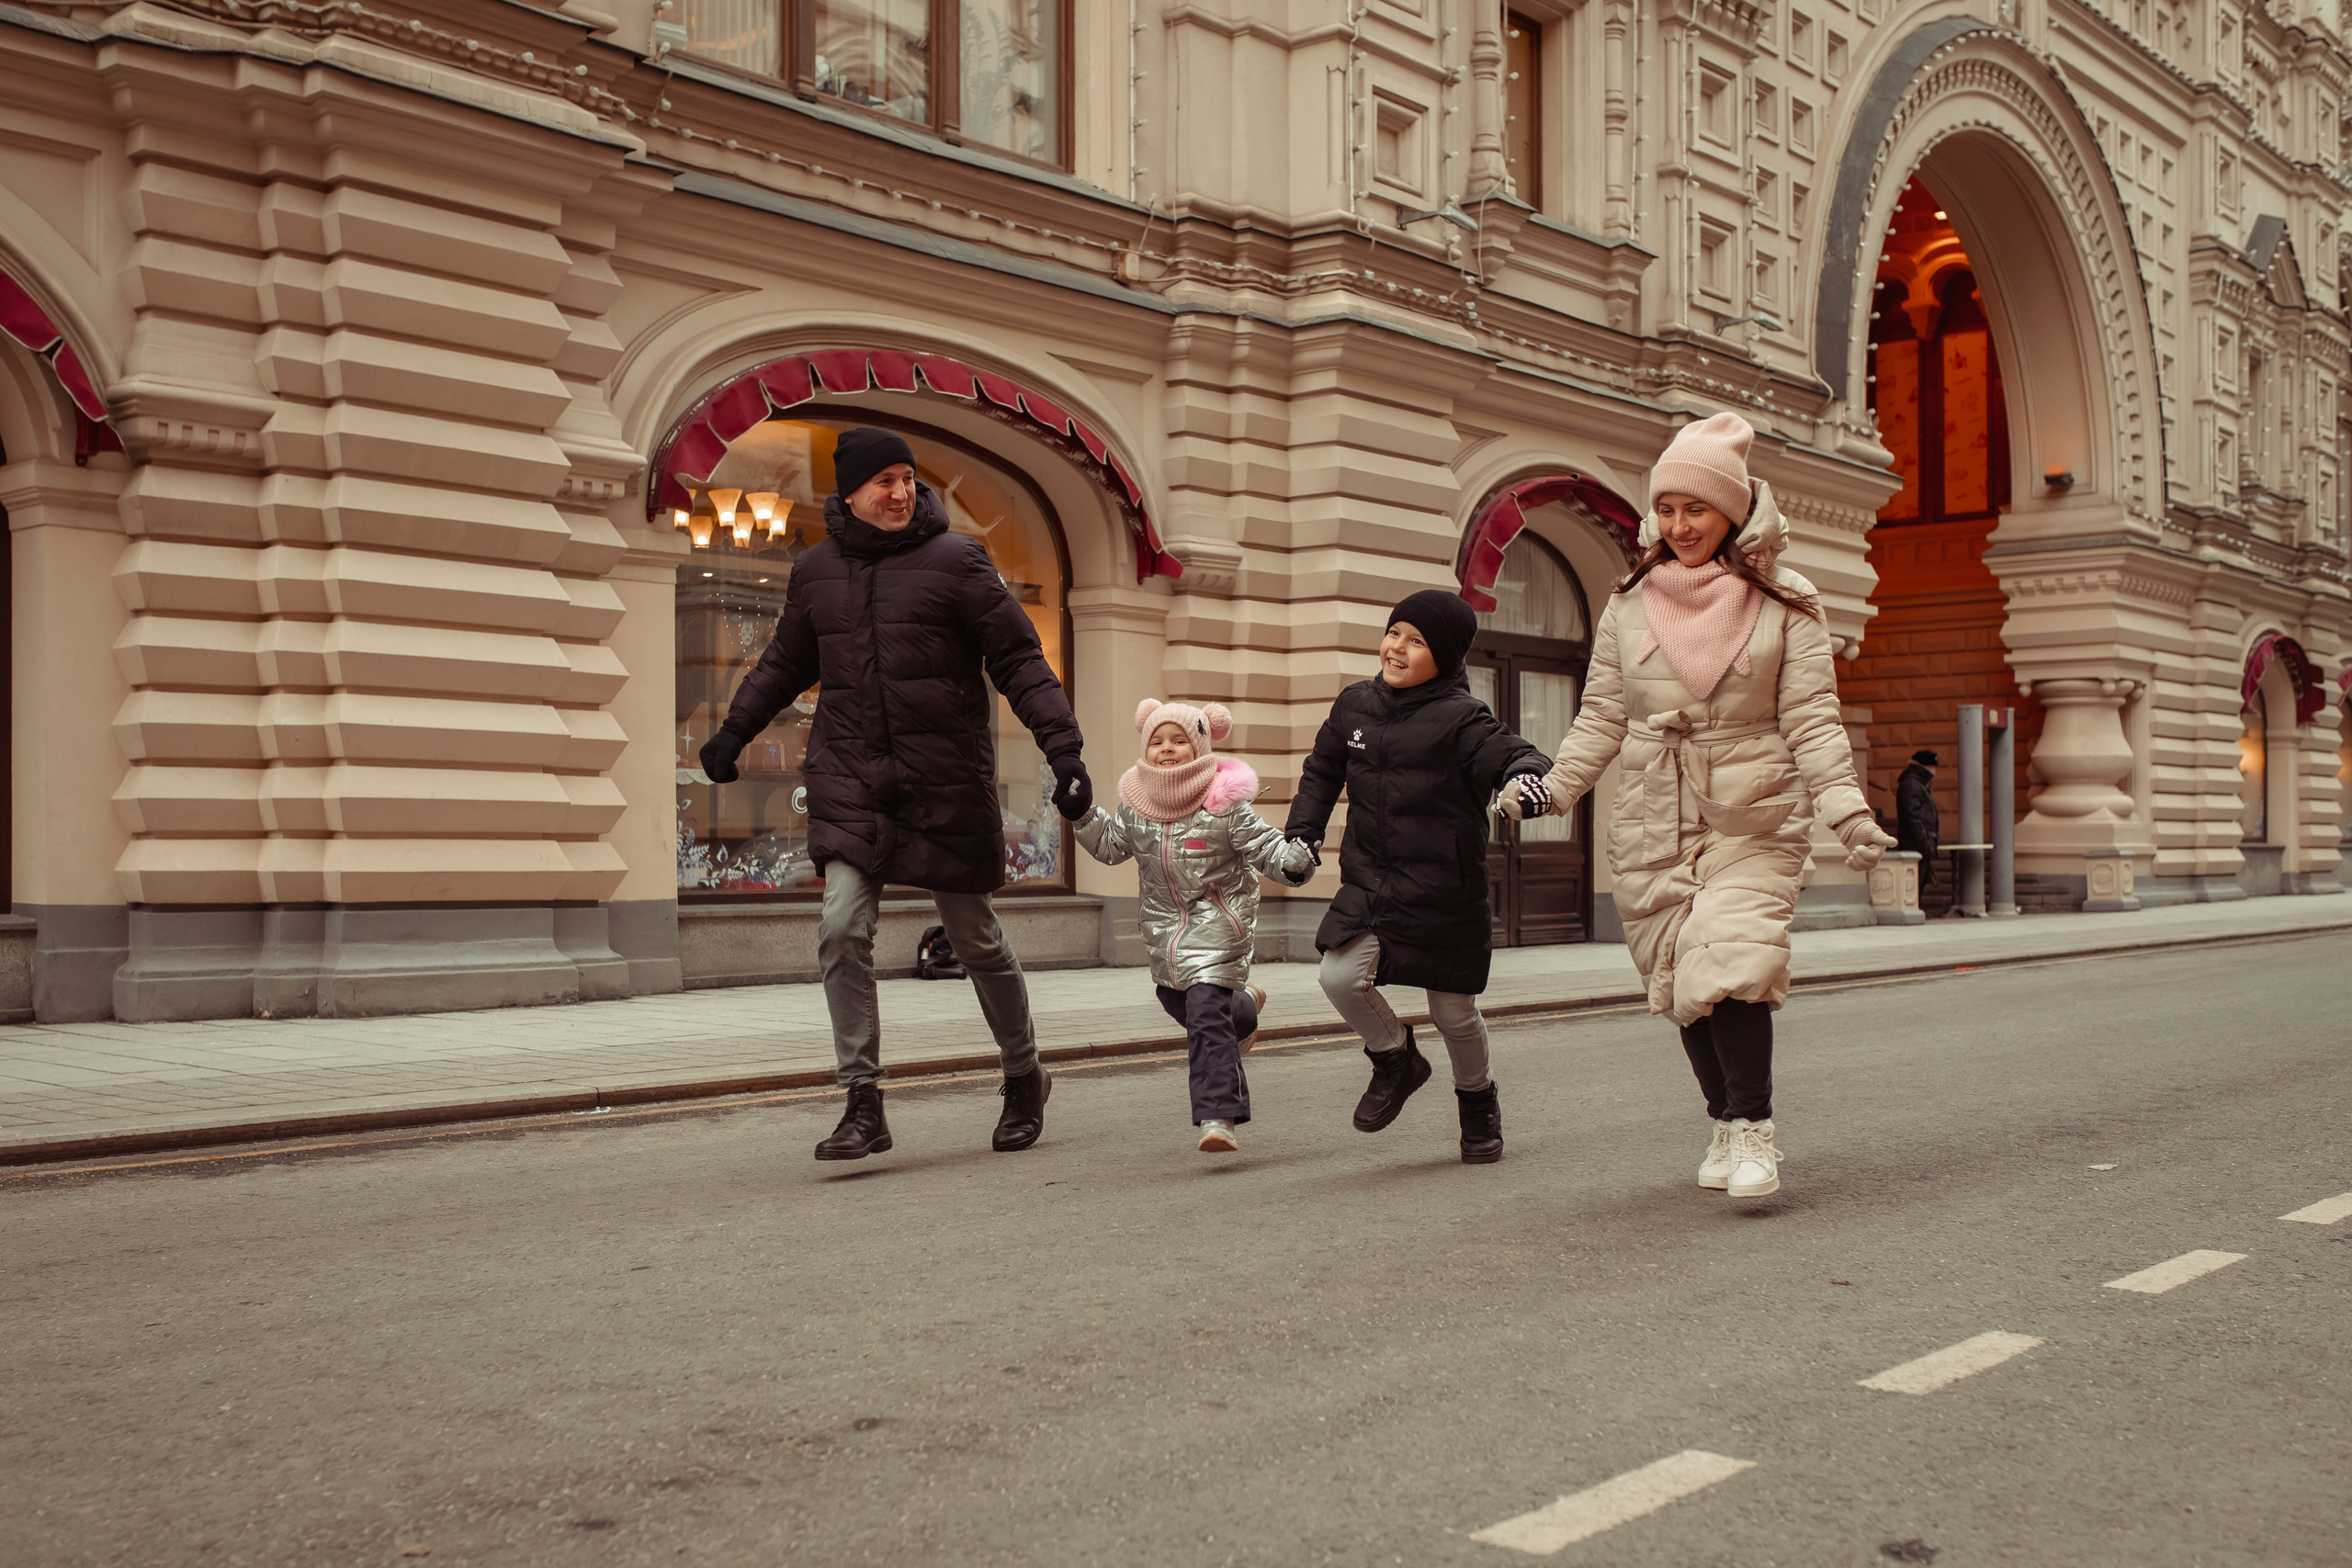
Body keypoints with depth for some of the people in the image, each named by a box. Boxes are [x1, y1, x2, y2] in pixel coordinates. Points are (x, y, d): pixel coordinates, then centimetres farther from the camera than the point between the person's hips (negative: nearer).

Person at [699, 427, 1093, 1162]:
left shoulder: (955, 561, -3)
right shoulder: (815, 571, 9)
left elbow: (1019, 659, -4)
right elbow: (785, 662, 25)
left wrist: (1062, 746, -13)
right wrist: (732, 732, 21)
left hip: (948, 780, -3)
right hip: (850, 778, 3)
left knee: (975, 936, 8)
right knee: (842, 929, -12)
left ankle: (1025, 1079, 29)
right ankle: (864, 1105, -4)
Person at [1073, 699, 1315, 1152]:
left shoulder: (1225, 804, -13)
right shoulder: (1136, 804, 2)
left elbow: (1266, 847, -12)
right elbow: (1110, 846, 16)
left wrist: (1295, 860, -32)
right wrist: (1083, 815, 1)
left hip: (1216, 927, -7)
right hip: (1165, 928, 7)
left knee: (1206, 1017, -17)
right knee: (1176, 1000, 25)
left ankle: (1219, 1118, -18)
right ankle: (1243, 1008, 56)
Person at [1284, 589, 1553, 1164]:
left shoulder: (1459, 718, -10)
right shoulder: (1355, 704, 5)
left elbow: (1512, 753, -18)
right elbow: (1322, 772, 19)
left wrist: (1528, 774, -41)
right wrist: (1302, 832, 10)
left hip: (1443, 893, -4)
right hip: (1368, 883, 4)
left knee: (1453, 1011, 6)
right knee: (1341, 976, -17)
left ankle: (1477, 1098, 37)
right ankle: (1396, 1061, 14)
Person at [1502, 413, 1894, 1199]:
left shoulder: (1784, 609, 2)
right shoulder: (1628, 608, 8)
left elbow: (1812, 721, -2)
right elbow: (1602, 719, 13)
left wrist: (1848, 810, -14)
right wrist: (1550, 789, 4)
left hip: (1754, 820, -3)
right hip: (1653, 825, 3)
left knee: (1730, 965, -19)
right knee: (1680, 981, 4)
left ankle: (1754, 1130, -5)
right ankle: (1726, 1123, 22)